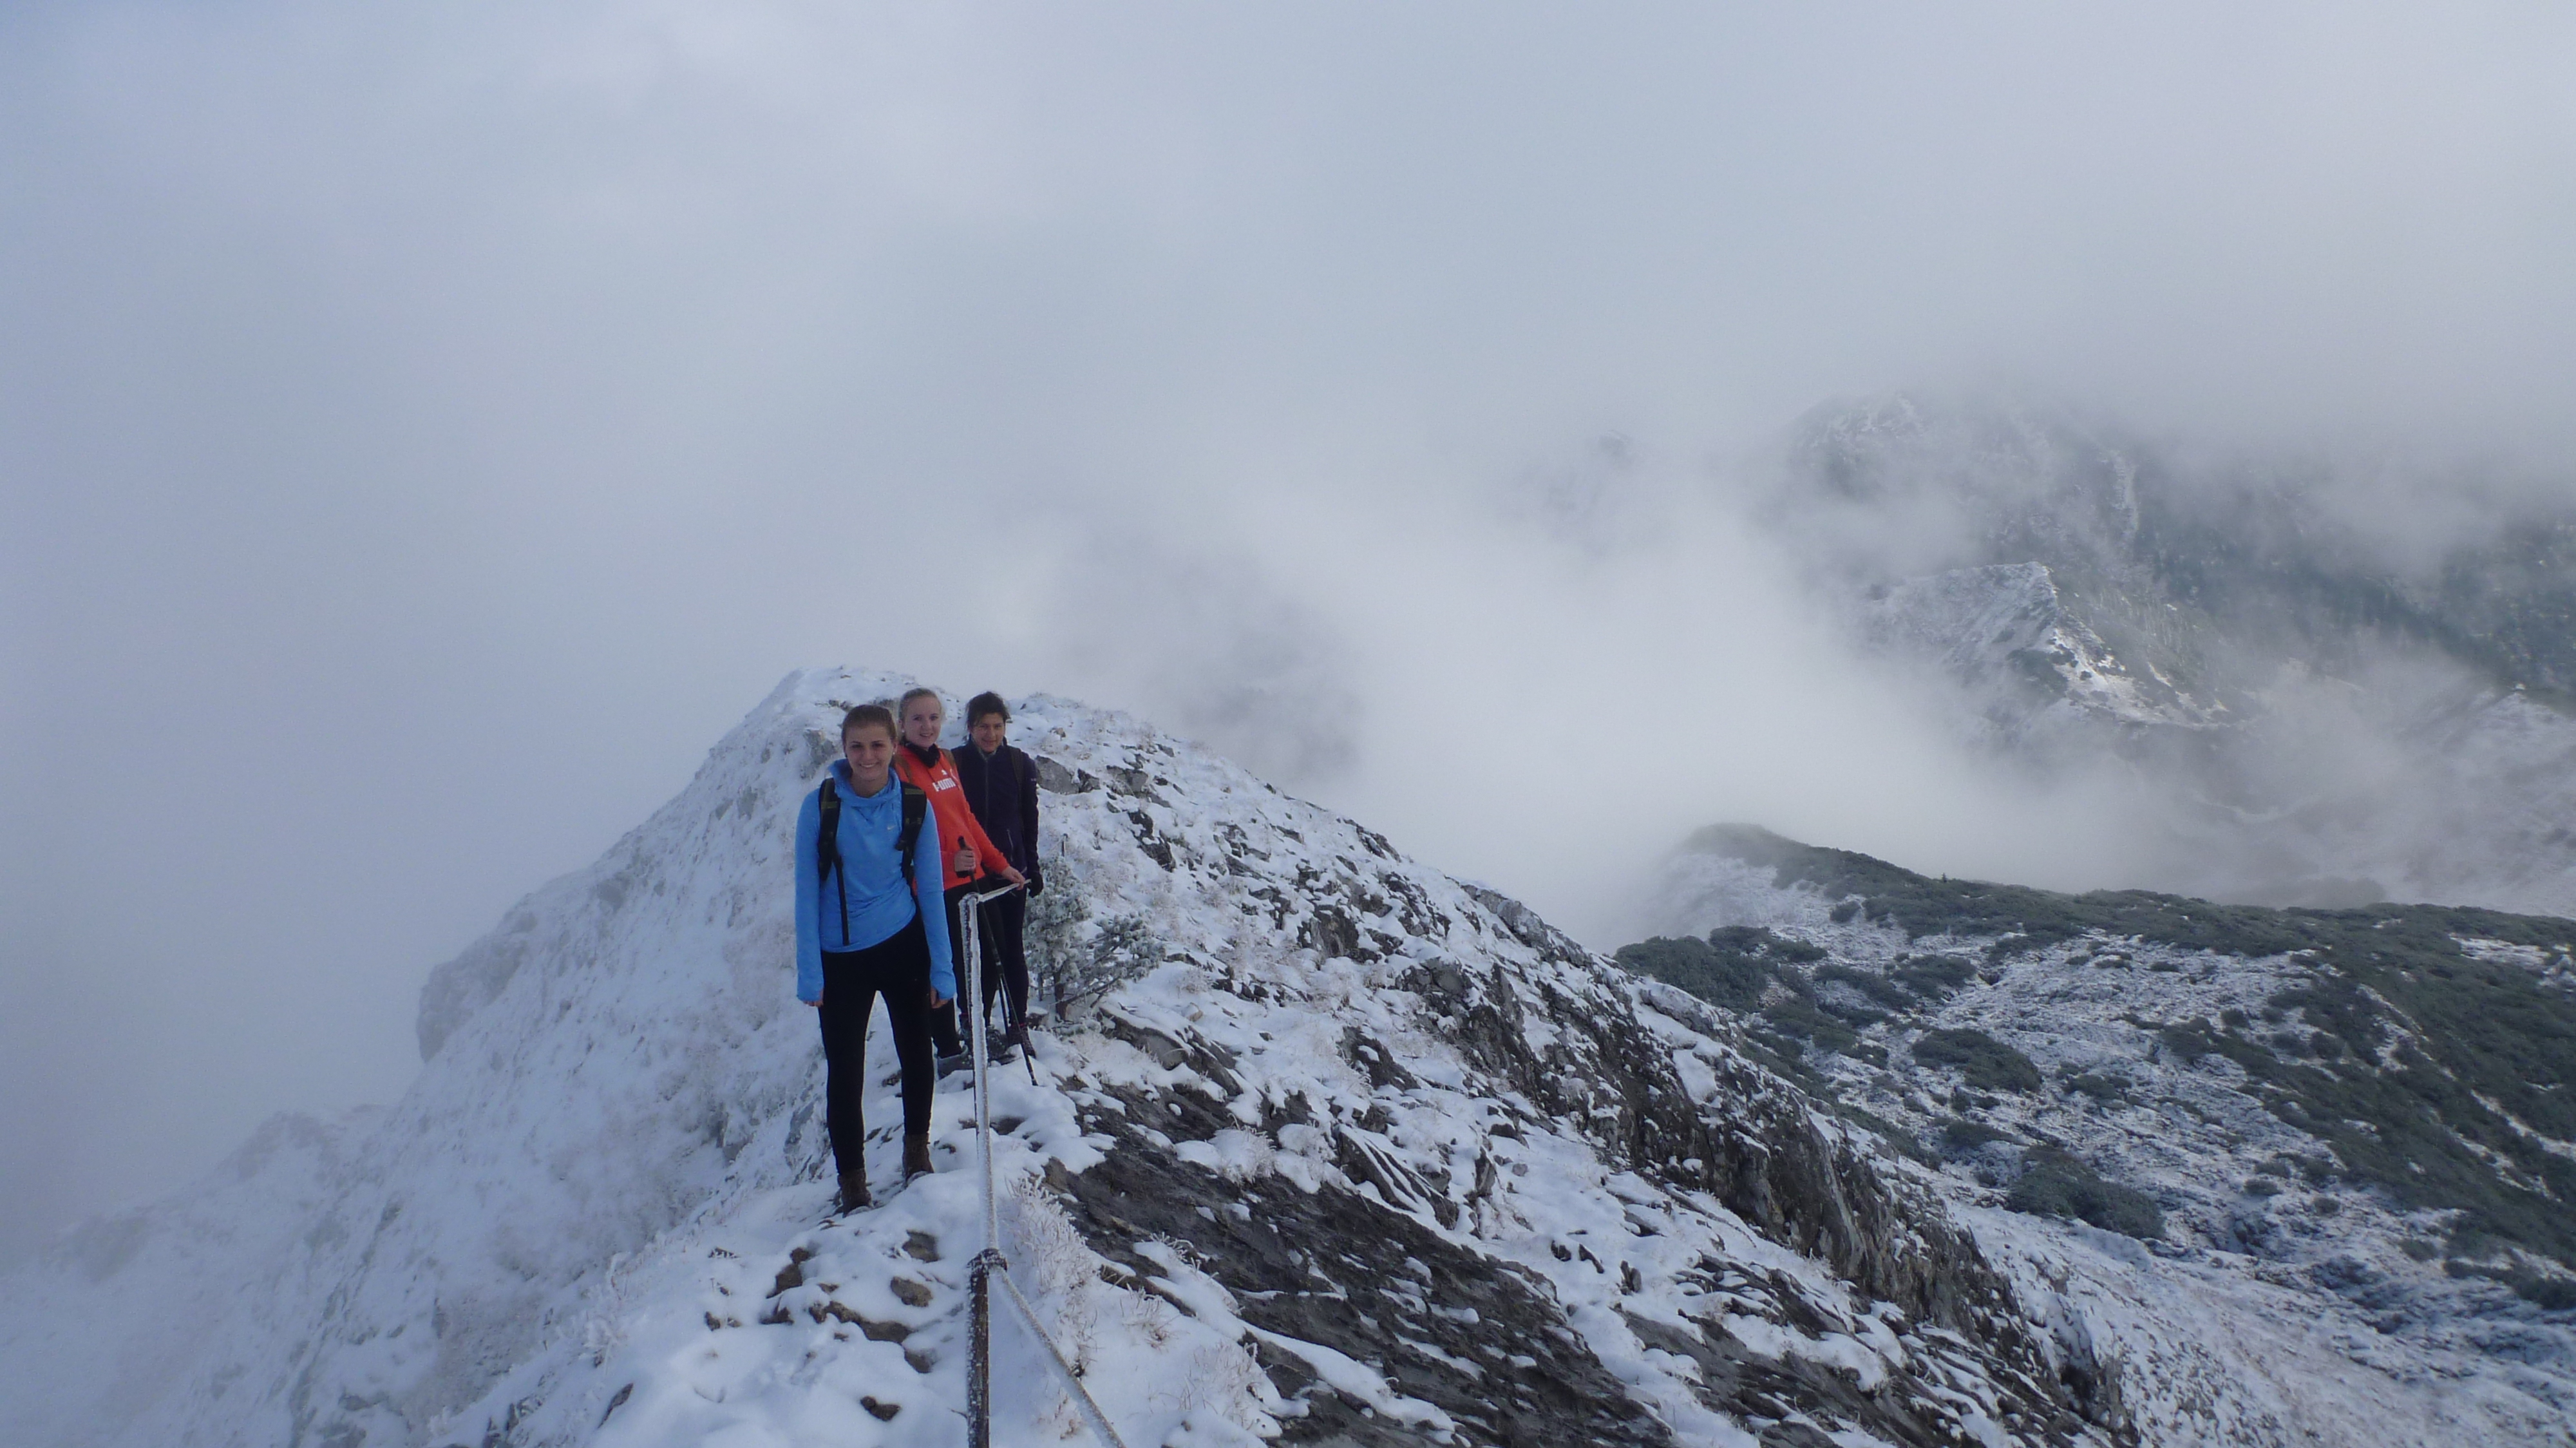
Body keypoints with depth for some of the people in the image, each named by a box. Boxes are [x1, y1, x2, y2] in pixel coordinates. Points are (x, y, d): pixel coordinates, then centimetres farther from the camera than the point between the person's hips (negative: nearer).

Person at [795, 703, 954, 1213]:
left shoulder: (913, 805, -6)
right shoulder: (821, 805, -12)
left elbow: (930, 888, -1)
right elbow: (806, 892, -7)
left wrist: (941, 968, -1)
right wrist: (809, 973, -9)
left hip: (903, 945, 2)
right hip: (841, 957, -2)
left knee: (916, 1054, 14)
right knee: (845, 1072, 2)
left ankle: (917, 1147, 39)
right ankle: (851, 1180, 17)